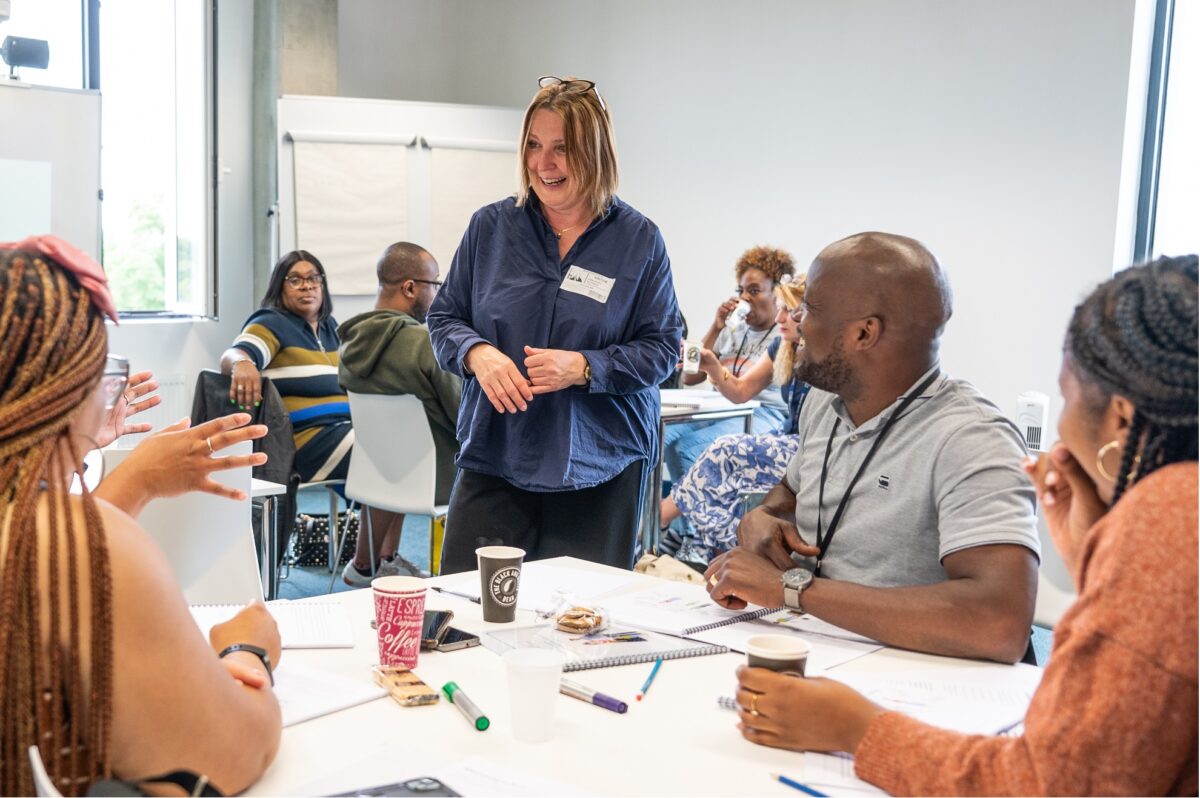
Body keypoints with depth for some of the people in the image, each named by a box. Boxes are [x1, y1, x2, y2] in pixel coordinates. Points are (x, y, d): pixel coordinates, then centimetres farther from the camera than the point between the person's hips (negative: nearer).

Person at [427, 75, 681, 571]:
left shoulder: (639, 241, -1)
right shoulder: (491, 226, 4)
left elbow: (662, 348, -2)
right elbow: (444, 316, 9)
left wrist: (583, 367, -17)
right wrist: (478, 353, -13)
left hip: (601, 469, -1)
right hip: (494, 454, 1)